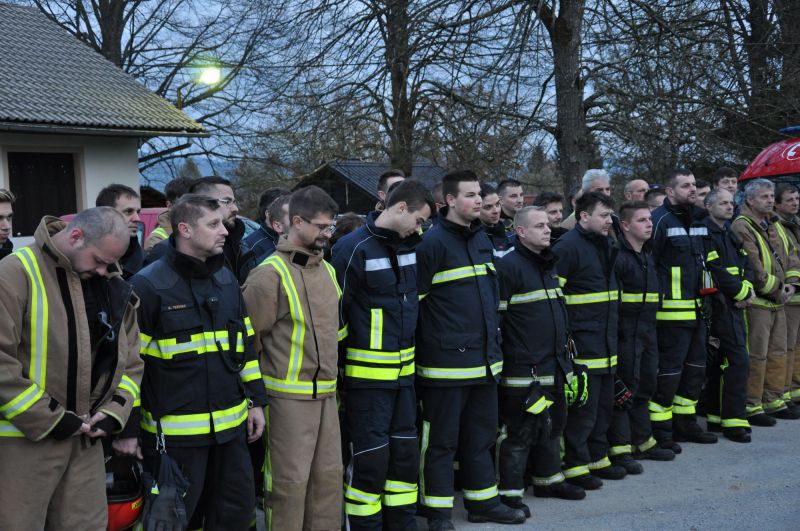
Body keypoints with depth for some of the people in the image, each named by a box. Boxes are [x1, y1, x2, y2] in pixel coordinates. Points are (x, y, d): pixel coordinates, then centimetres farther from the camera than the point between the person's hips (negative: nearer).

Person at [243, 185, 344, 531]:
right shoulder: (270, 274, -13)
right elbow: (248, 339, -11)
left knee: (329, 475, 13)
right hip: (288, 396, -7)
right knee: (290, 481, 0)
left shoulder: (327, 269, 11)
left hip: (326, 394, 7)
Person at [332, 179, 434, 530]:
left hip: (404, 371, 7)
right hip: (367, 375, -7)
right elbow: (335, 313, -13)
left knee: (405, 453, 14)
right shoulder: (354, 249, -15)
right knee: (370, 459, -1)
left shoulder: (410, 245, 8)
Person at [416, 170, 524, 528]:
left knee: (481, 435, 17)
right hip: (446, 361, -8)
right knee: (441, 440, 3)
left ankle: (482, 502, 30)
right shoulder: (434, 242, -13)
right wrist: (431, 342, -10)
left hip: (484, 358, 8)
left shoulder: (482, 239, 12)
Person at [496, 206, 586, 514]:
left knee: (553, 424, 19)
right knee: (519, 430, -4)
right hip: (523, 369, -9)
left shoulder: (549, 265, 15)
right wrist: (498, 360, -16)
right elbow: (494, 316, -16)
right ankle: (509, 492, 7)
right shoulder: (509, 266, -13)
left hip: (554, 365, 9)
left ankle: (548, 480, 34)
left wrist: (564, 354, 24)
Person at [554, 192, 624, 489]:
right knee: (582, 406, -4)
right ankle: (574, 466, 7)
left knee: (603, 404, 16)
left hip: (606, 342, 9)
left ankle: (597, 458, 28)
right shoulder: (568, 246, -14)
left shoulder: (606, 246, 15)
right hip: (582, 341, -9)